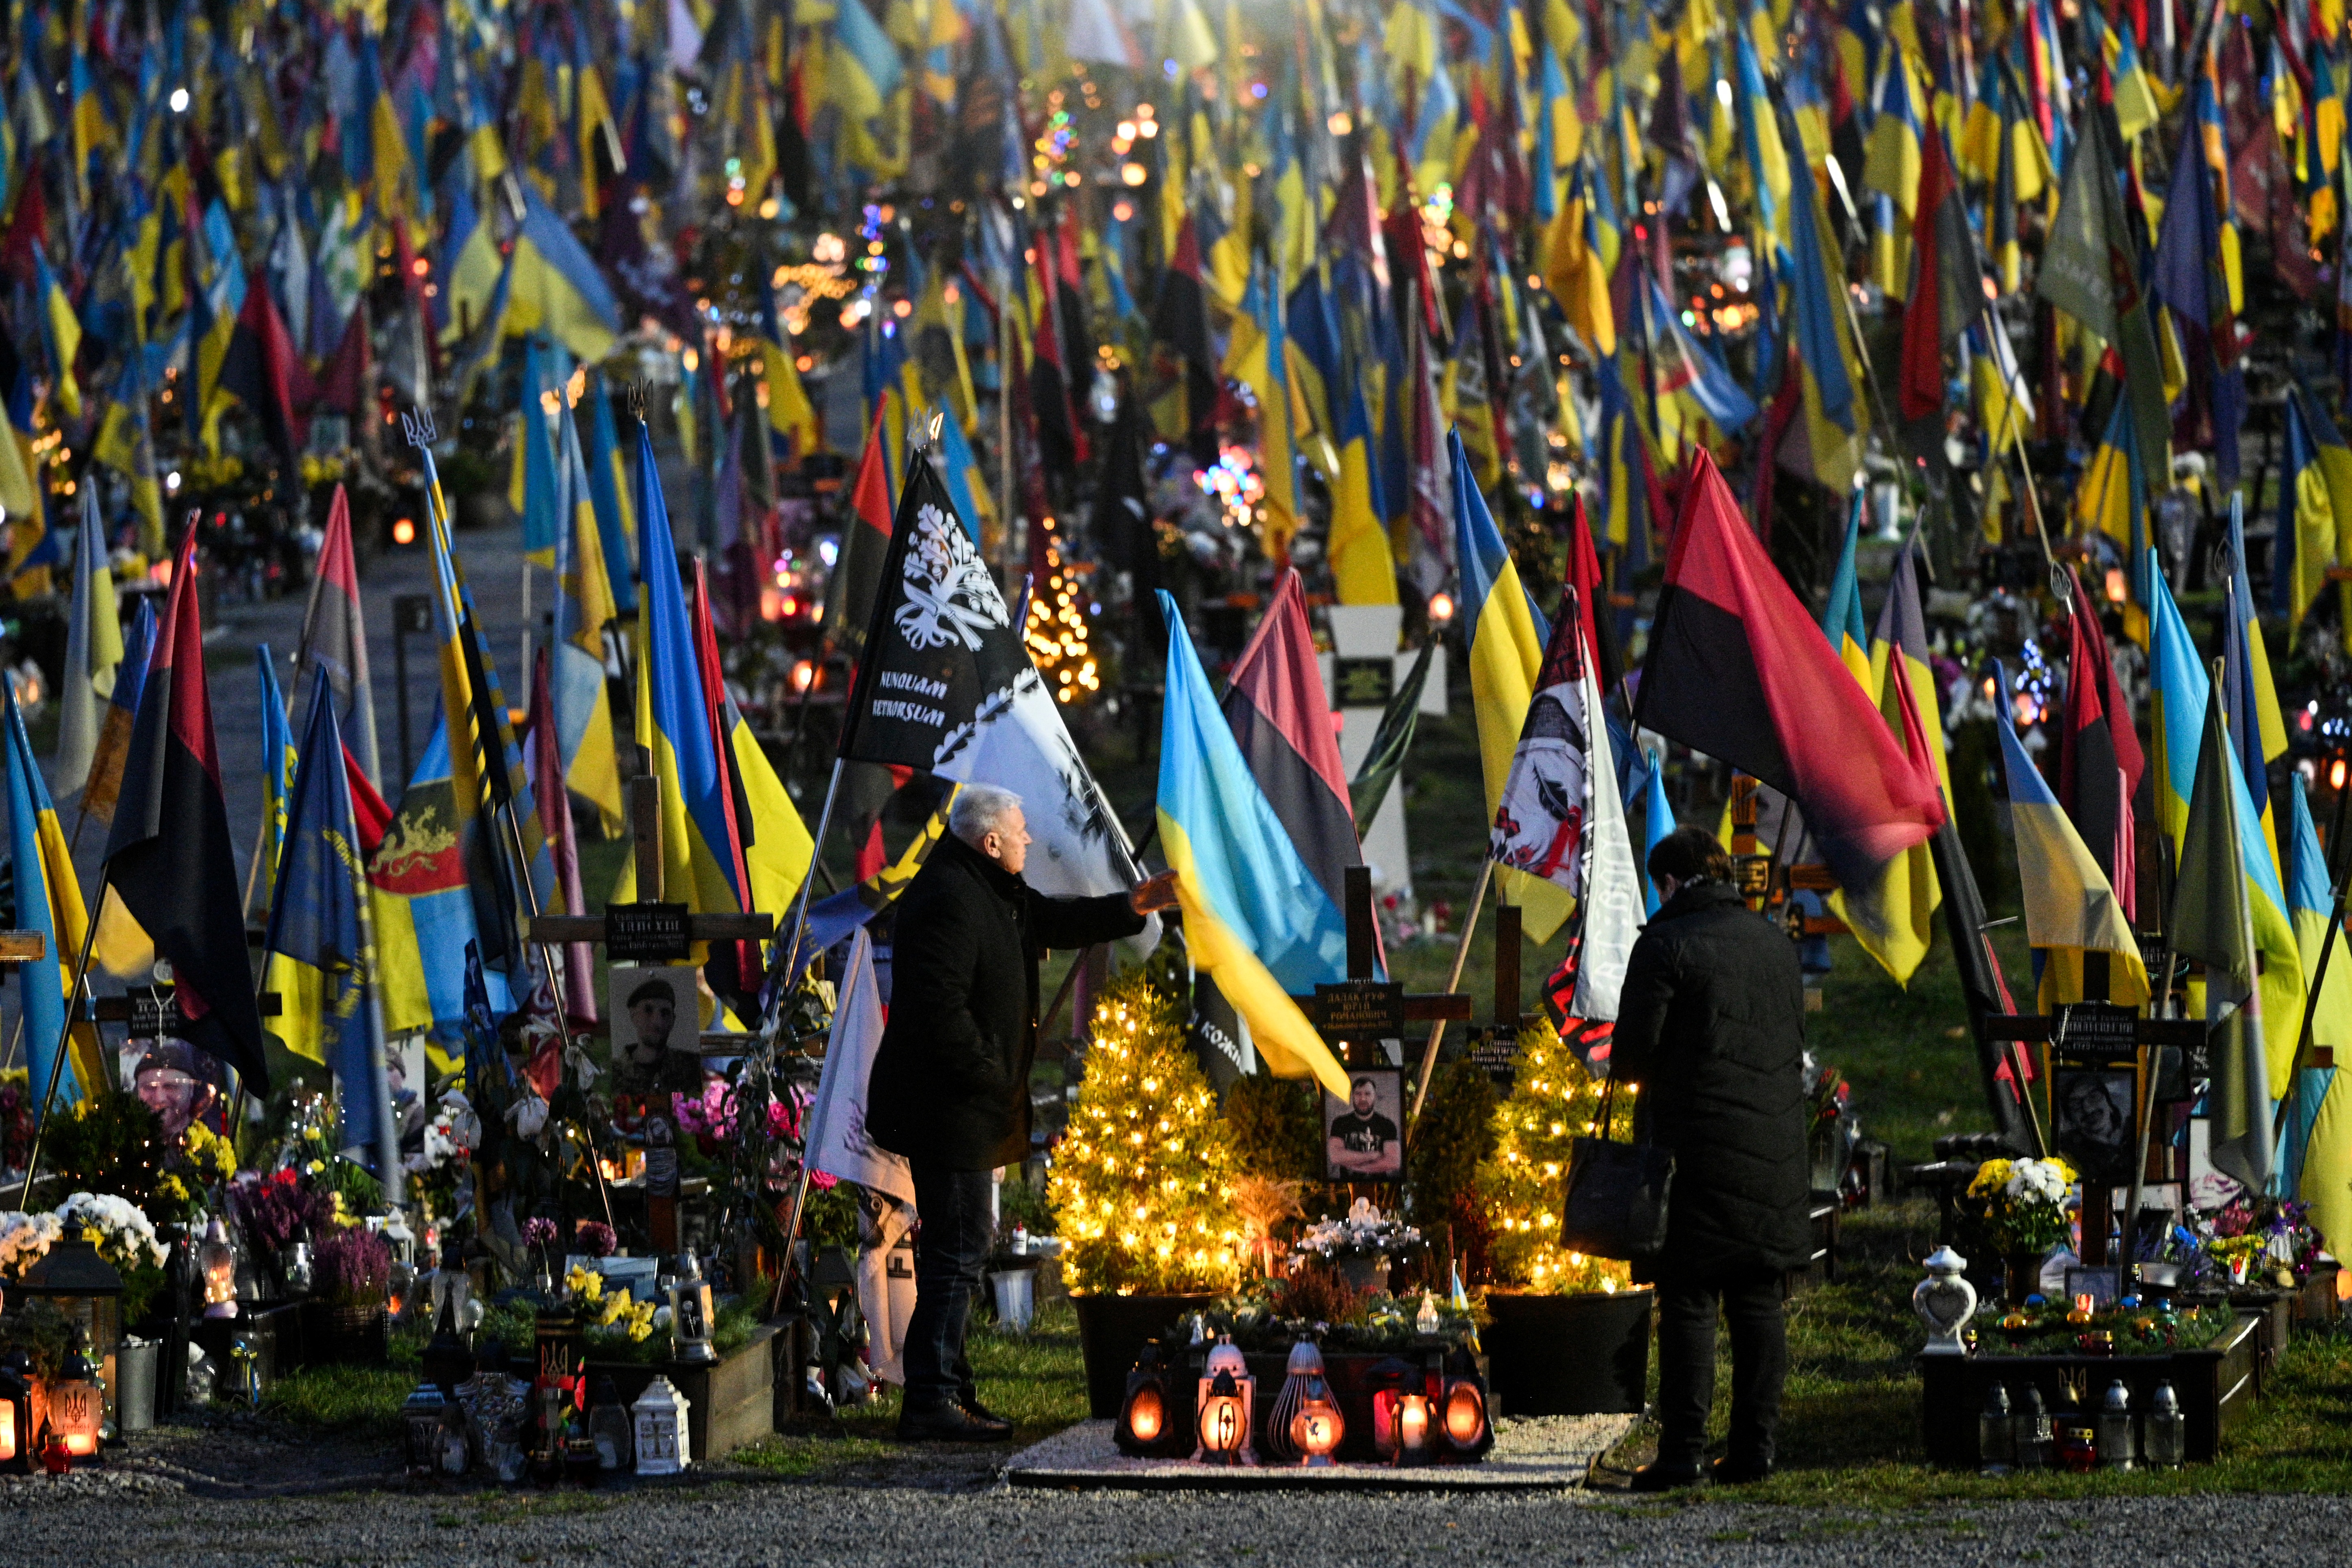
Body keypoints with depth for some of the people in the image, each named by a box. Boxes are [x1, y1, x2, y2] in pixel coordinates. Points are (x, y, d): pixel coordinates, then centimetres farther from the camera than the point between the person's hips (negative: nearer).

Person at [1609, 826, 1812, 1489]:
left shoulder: (1666, 944, -8)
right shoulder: (1775, 942, 13)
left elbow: (1632, 1054, -9)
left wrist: (1639, 1074, 12)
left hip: (1699, 1149, -6)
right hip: (1775, 1151, 6)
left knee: (1688, 1303, -3)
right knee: (1758, 1303, 9)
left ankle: (1682, 1452, -5)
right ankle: (1755, 1447, 9)